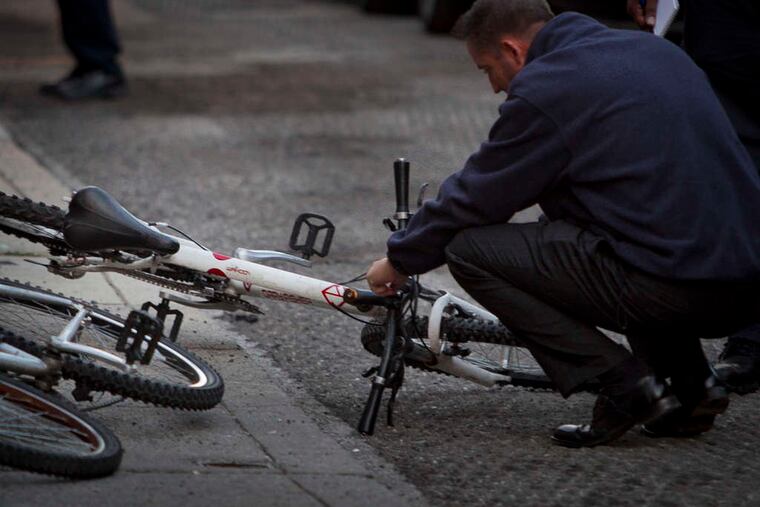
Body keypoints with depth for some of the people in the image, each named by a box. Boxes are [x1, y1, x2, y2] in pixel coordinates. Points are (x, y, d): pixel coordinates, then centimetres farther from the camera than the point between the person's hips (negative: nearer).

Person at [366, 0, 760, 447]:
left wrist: (400, 260, 19)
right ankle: (690, 381, 19)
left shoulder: (543, 90, -5)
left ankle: (623, 384, -4)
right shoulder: (654, 49, 20)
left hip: (671, 286, -9)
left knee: (468, 250, -1)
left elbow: (473, 197, 2)